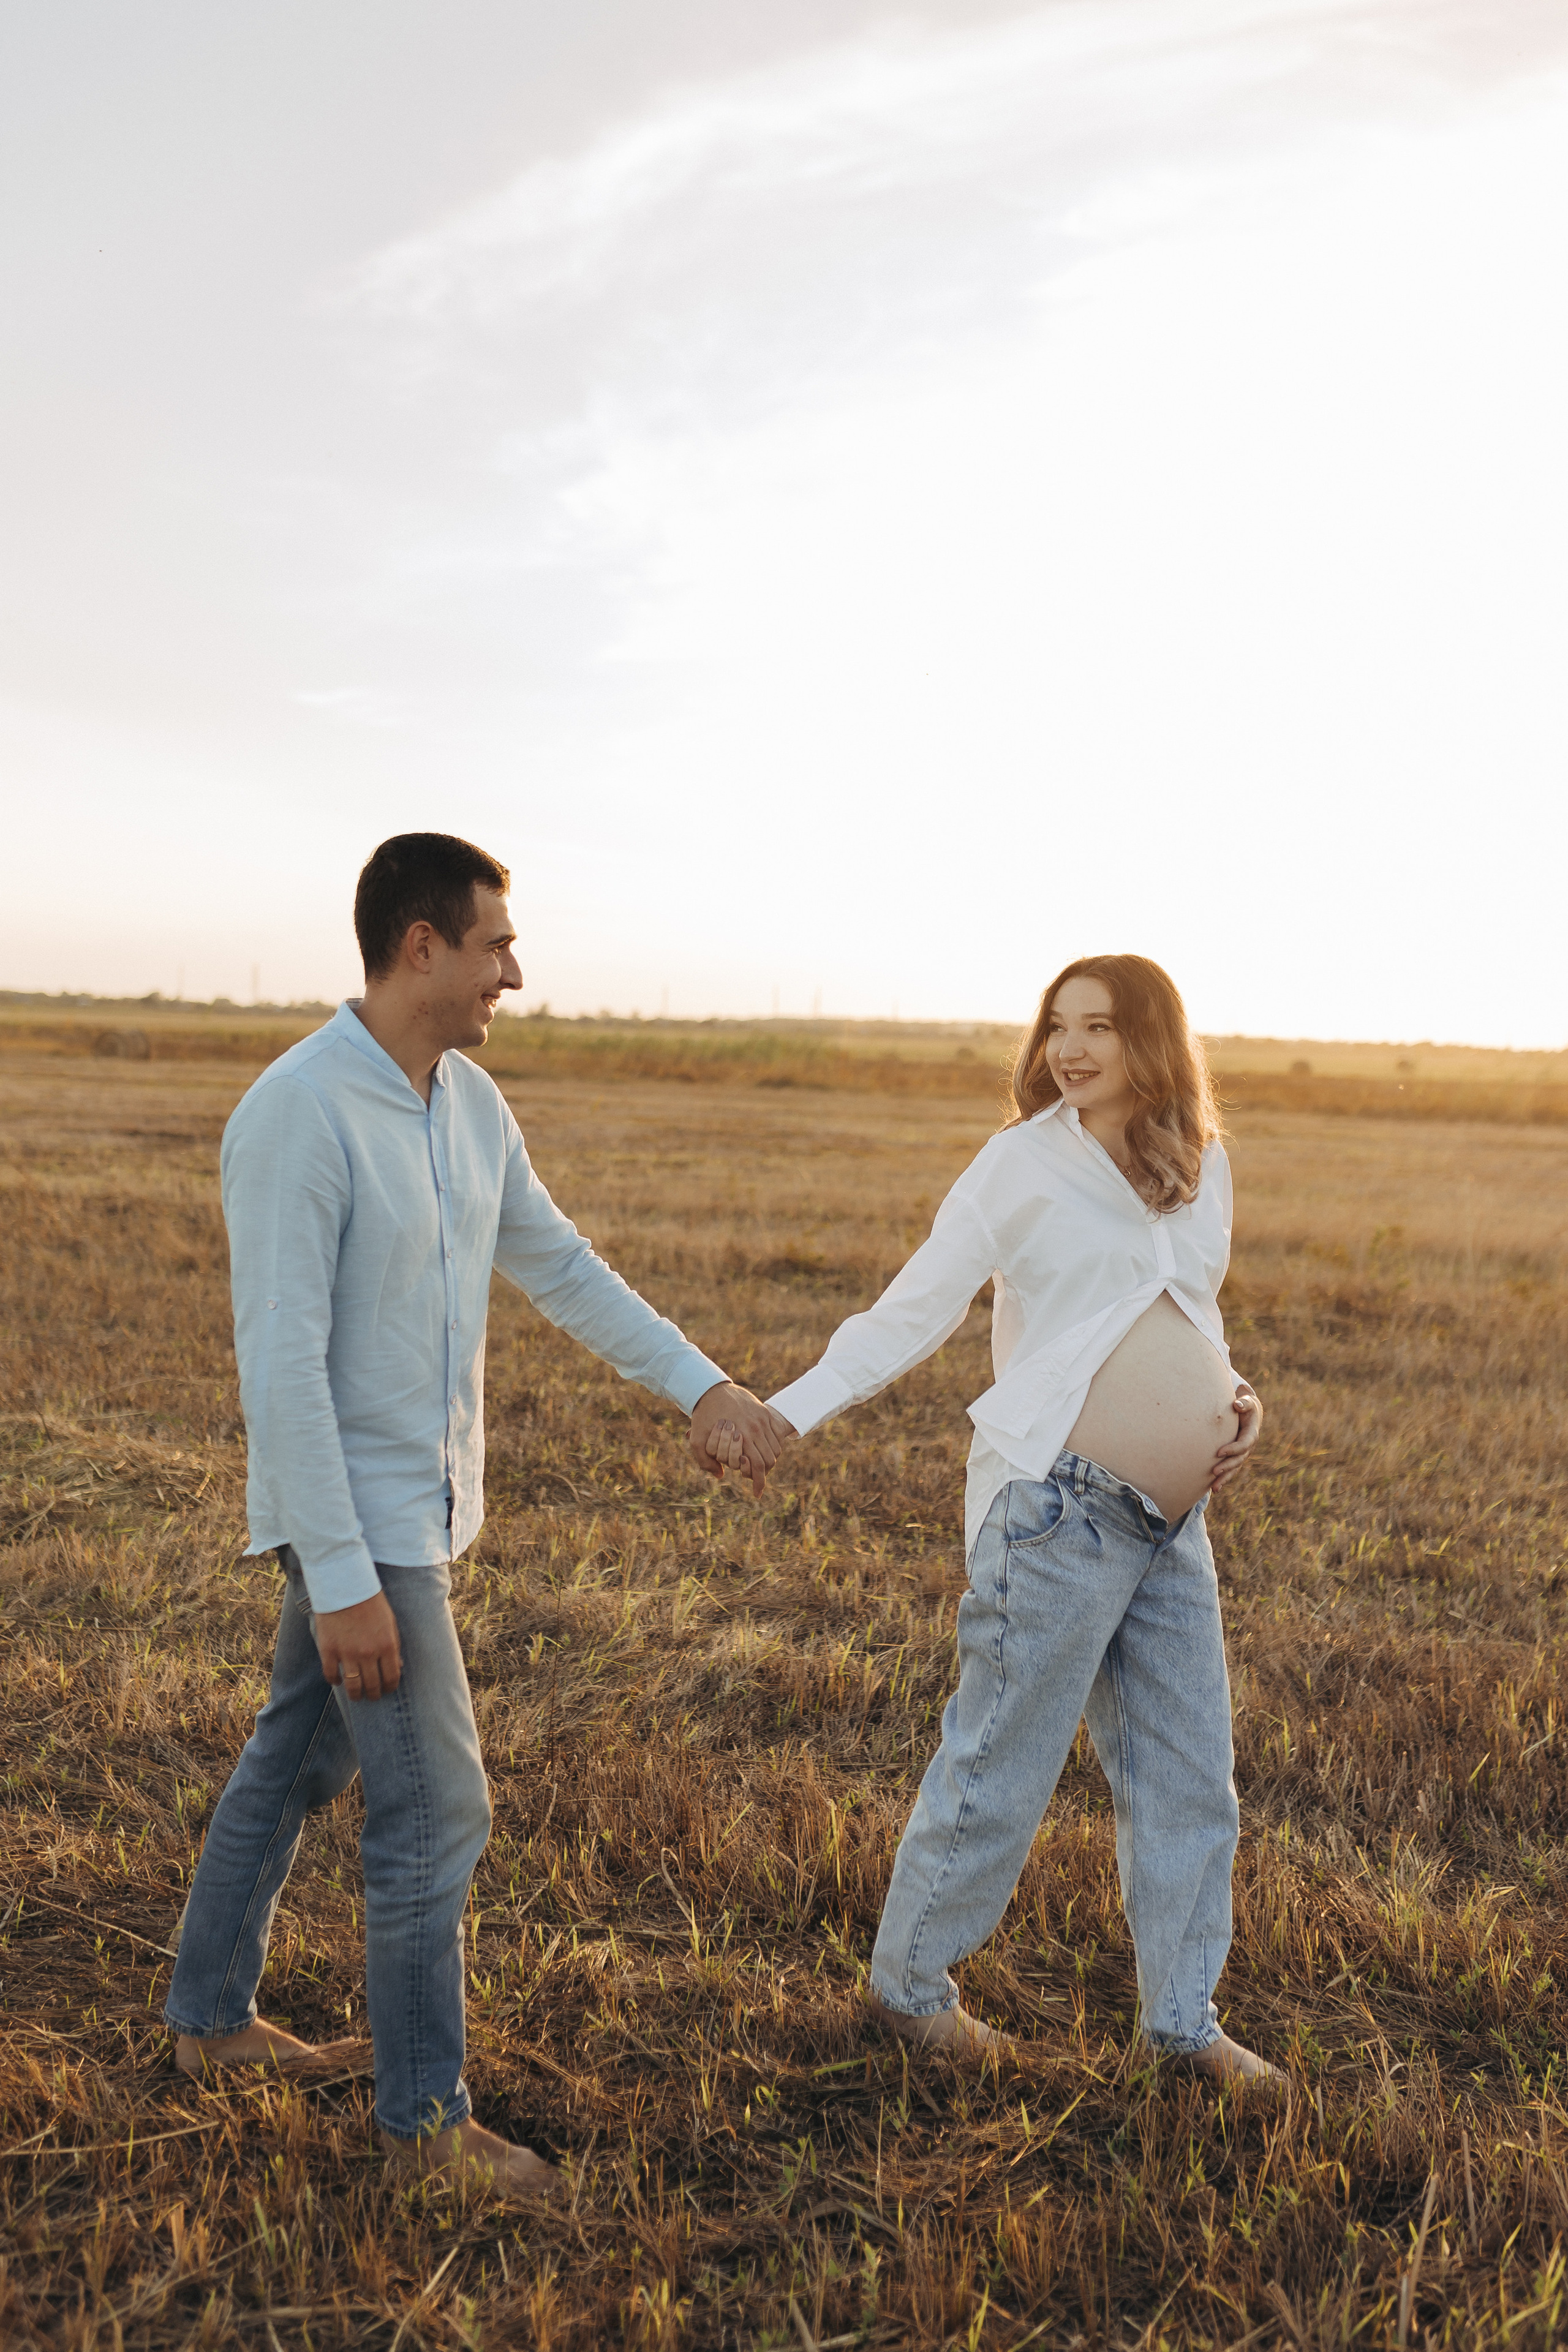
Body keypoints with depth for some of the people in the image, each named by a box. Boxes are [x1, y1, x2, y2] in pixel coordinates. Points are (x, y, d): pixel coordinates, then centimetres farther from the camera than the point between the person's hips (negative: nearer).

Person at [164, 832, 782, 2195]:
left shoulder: (470, 1103, 3)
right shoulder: (297, 1116, -24)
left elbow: (558, 1266, 13)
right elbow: (281, 1364, -25)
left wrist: (703, 1385, 9)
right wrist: (342, 1582, -24)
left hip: (426, 1500, 9)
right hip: (359, 1519, -9)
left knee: (299, 1762, 22)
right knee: (436, 1814, -1)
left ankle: (212, 2016, 41)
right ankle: (426, 2114, 18)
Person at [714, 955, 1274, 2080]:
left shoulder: (1203, 1166, 10)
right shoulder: (1024, 1161, -6)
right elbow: (914, 1311, -7)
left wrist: (1234, 1395, 3)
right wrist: (791, 1409, -18)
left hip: (1172, 1522, 6)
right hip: (1058, 1509, -6)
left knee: (1191, 1777, 13)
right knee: (1000, 1767, 3)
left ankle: (1184, 2019, 30)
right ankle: (908, 1983, 25)